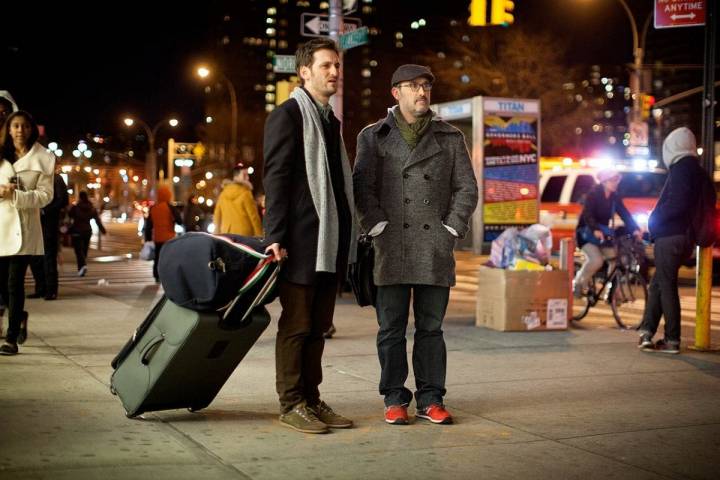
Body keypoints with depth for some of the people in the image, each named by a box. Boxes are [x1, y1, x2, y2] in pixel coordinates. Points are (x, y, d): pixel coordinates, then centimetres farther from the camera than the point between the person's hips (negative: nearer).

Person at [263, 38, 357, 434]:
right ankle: (291, 404, 6)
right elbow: (275, 179, -12)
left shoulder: (330, 120, 20)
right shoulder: (287, 116, -6)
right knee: (296, 324, -1)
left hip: (331, 241, 8)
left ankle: (311, 399, 18)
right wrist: (275, 236, -18)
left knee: (318, 326, 11)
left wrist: (345, 236, 16)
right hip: (301, 240, -8)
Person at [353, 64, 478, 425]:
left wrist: (451, 230, 0)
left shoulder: (450, 138, 11)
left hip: (435, 248, 1)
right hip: (392, 248, -1)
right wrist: (379, 228, -6)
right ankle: (395, 400, 11)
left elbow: (466, 188, 9)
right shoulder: (374, 136, 8)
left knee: (431, 328, 5)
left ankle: (430, 400, 13)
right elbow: (363, 188, 2)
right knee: (391, 328, 2)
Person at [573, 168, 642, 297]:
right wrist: (595, 230, -45)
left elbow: (625, 214, -9)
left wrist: (635, 229, -27)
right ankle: (578, 283, -4)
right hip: (587, 233, -6)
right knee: (596, 260, -27)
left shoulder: (615, 197, 1)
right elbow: (587, 215, -27)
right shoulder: (593, 194, -15)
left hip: (603, 232, 6)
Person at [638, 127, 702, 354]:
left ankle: (672, 340, -1)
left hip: (669, 237, -9)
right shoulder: (697, 170, 16)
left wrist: (655, 219, -10)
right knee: (657, 285, 14)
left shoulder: (681, 168, -12)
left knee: (667, 287, -4)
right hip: (684, 237, 9)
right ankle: (647, 332, 13)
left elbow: (678, 203, -23)